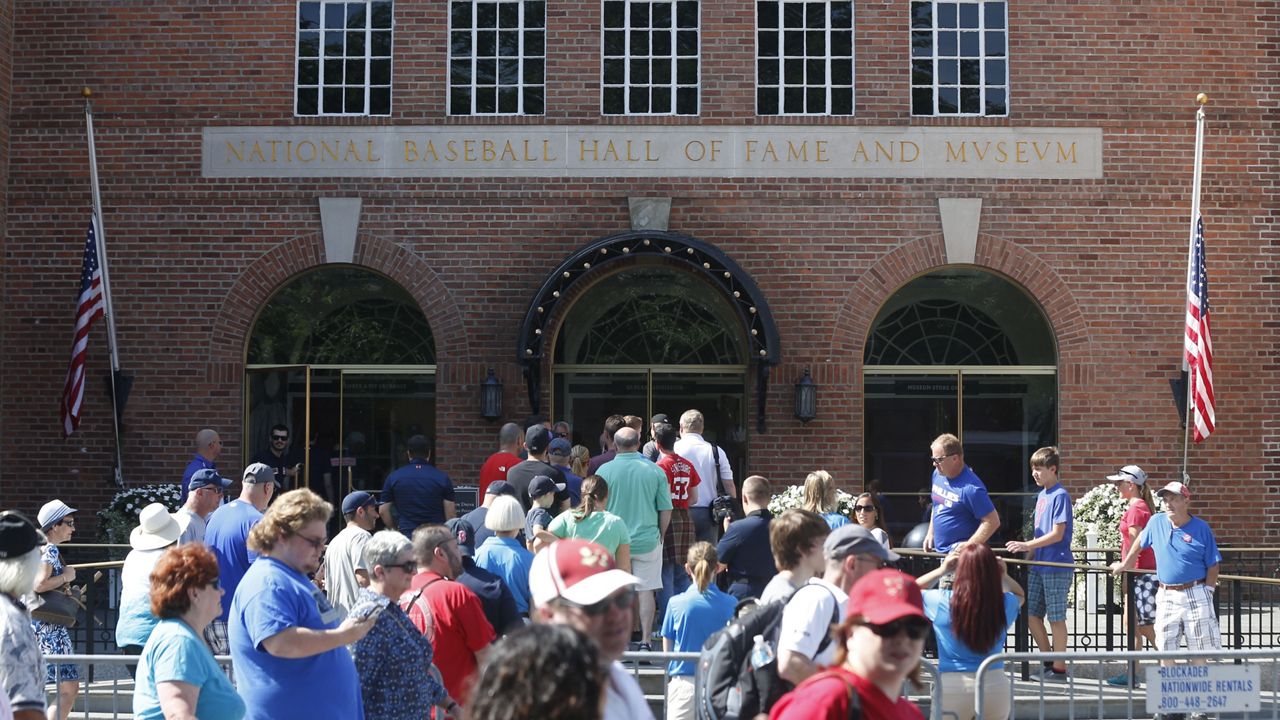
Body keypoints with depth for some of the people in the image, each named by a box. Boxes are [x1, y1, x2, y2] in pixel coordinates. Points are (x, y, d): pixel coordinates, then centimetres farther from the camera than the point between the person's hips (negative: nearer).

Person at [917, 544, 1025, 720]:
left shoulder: (942, 602, -10)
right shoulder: (1004, 604, -3)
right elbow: (1020, 595, 24)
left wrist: (941, 571, 9)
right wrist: (1004, 576, 9)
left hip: (952, 687, -3)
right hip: (995, 685, 3)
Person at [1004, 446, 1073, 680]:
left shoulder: (1060, 495, -12)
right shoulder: (1042, 494, 13)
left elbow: (1057, 534, -17)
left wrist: (1027, 545, -20)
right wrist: (1029, 551, 12)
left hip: (1057, 566, -8)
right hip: (1039, 565, 8)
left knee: (1056, 618, -1)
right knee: (1031, 614, 10)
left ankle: (1059, 668, 8)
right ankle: (1049, 661, 22)